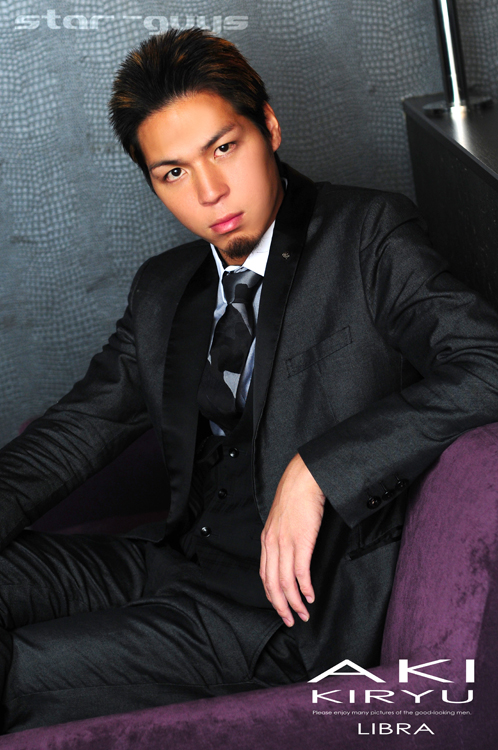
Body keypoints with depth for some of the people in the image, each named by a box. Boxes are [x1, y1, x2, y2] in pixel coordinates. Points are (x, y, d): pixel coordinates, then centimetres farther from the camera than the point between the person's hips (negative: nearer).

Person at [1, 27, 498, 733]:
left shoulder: (368, 234, -4)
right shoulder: (162, 288, 15)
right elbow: (80, 428, 14)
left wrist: (317, 471, -23)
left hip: (301, 594, -6)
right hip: (181, 553, 6)